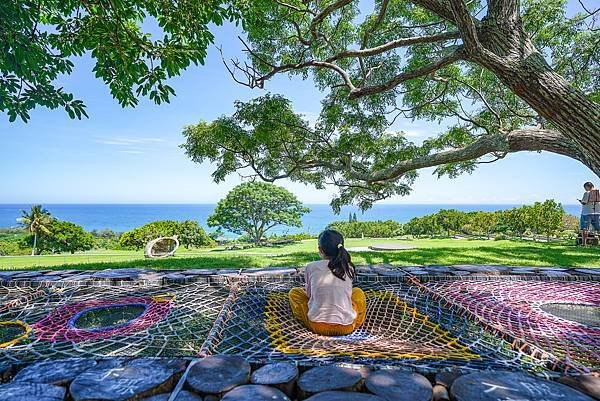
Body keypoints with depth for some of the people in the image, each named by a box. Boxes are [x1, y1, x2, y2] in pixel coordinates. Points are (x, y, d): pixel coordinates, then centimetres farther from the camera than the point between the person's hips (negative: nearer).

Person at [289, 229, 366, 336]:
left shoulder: (311, 267, -6)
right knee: (358, 292, 29)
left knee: (294, 292, 19)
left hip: (318, 326, -2)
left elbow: (309, 294, 8)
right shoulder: (349, 268, 0)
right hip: (346, 327, 2)